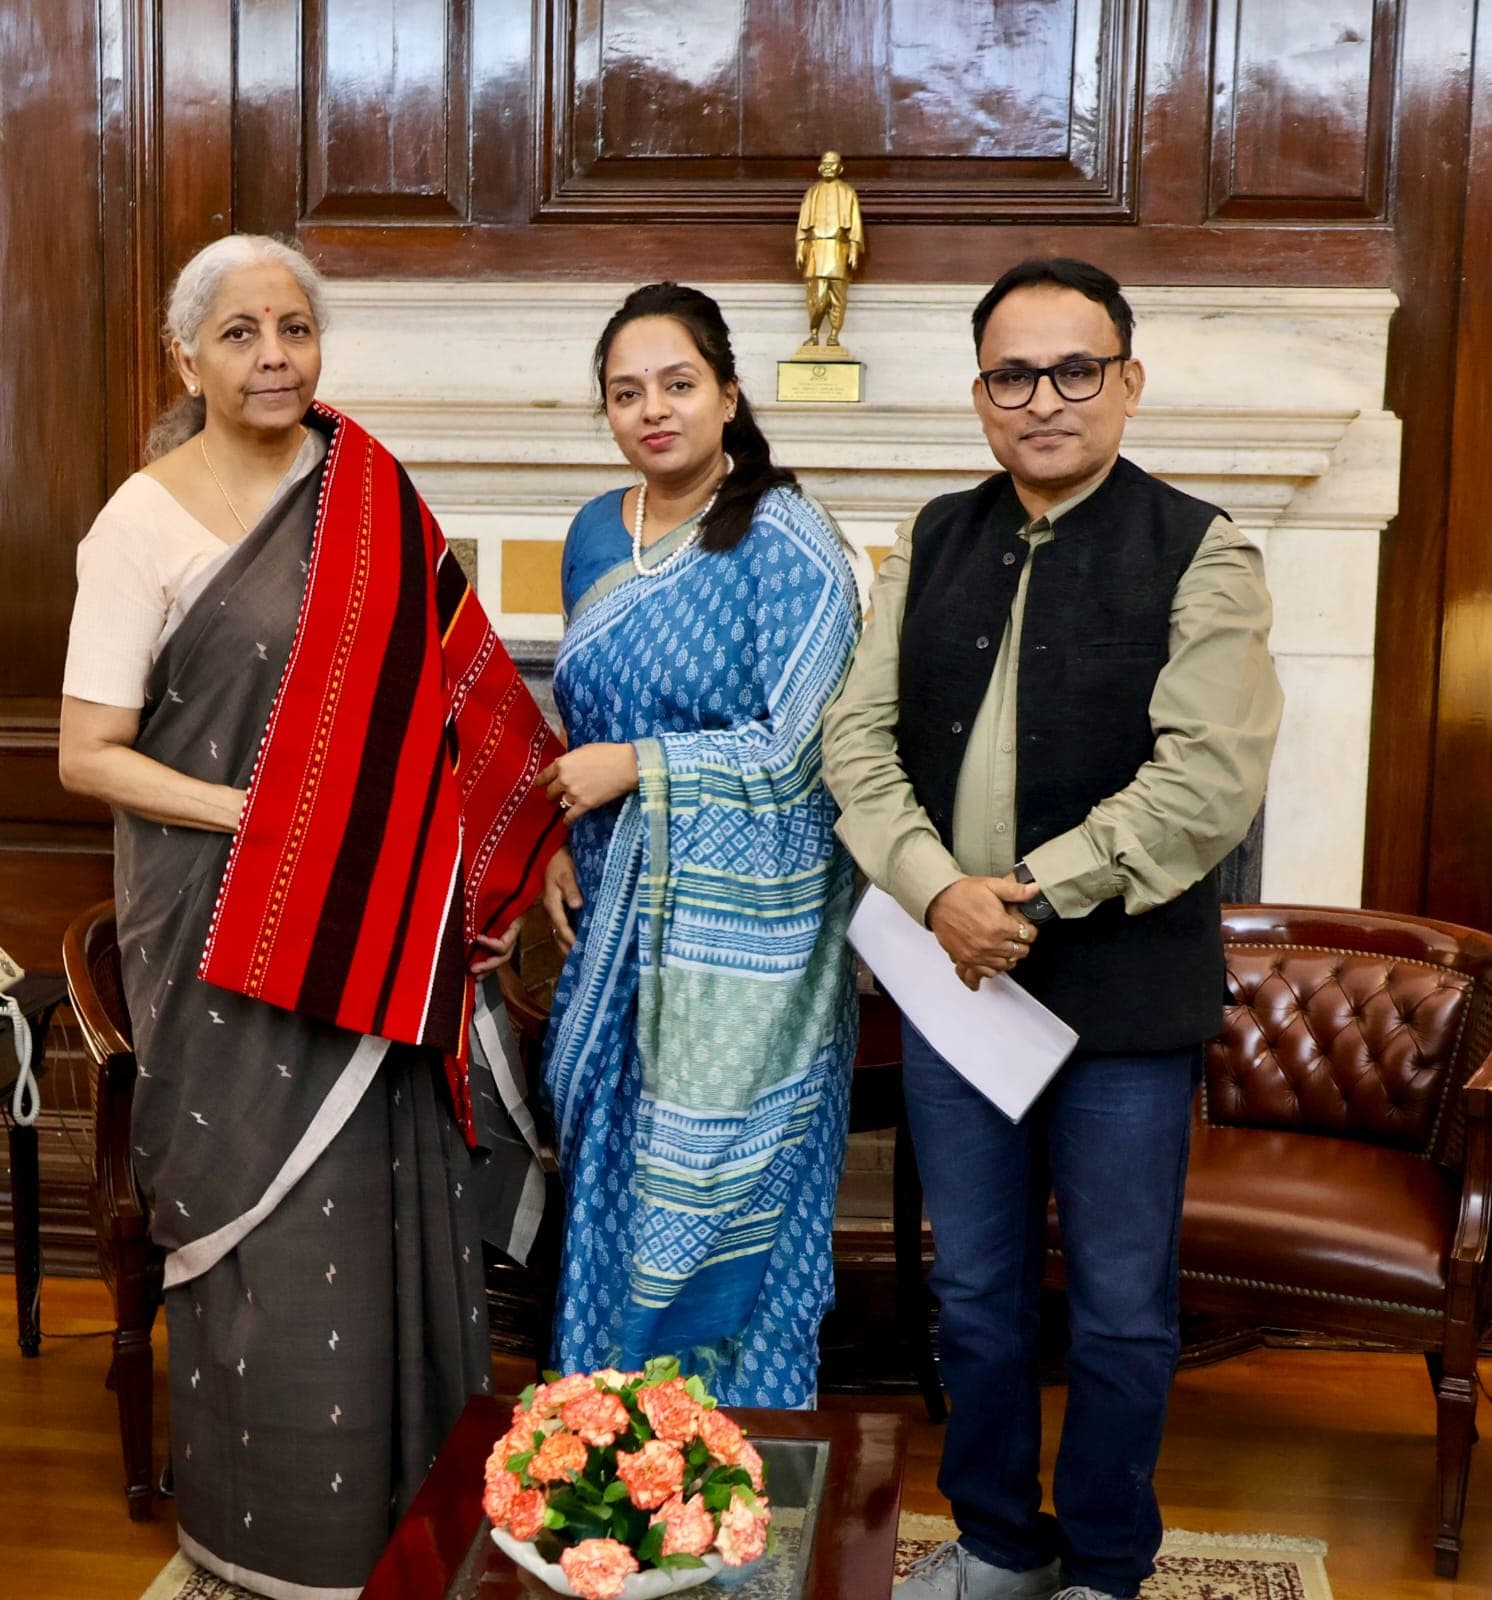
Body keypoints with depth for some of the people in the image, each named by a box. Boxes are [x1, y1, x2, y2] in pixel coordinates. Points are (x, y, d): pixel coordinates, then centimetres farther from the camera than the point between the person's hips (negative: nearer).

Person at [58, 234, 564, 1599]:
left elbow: (434, 686, 10)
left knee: (391, 1190, 11)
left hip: (379, 919, 4)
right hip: (229, 928, -4)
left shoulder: (368, 490, 4)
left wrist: (466, 875, 3)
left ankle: (405, 1476, 31)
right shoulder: (145, 521, -9)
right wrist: (271, 817, -17)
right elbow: (89, 754, -9)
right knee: (268, 1215, 5)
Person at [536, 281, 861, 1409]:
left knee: (723, 1190, 1)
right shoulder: (597, 534, 10)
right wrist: (564, 843, 7)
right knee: (617, 1169, 14)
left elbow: (800, 748, -16)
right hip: (620, 909, 7)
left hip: (742, 925, -7)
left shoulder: (786, 544, -12)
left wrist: (636, 766, -15)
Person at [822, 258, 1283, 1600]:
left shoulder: (1199, 555, -8)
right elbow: (858, 732, 1)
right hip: (953, 978, 4)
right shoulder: (936, 541, 7)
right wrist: (937, 890, -14)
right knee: (976, 1291, 17)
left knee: (1123, 1311, 10)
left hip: (1126, 995, -4)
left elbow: (1209, 782, -17)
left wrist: (1034, 896, -18)